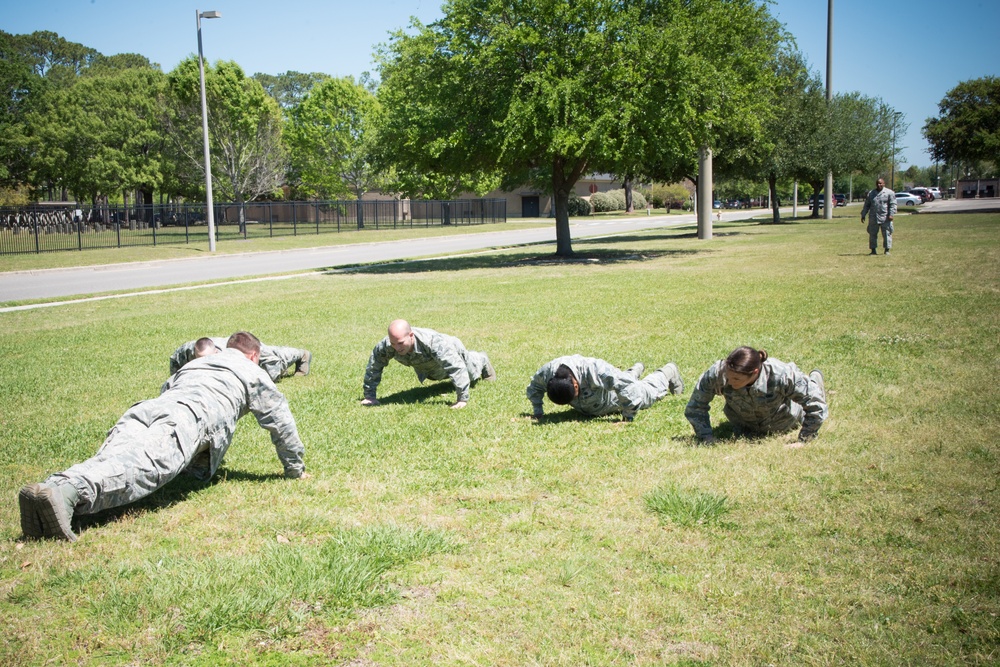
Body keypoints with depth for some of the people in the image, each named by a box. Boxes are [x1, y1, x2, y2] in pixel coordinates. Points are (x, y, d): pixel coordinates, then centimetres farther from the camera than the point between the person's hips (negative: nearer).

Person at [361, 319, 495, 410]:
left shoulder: (433, 341, -52)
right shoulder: (385, 345, -40)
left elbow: (457, 368, -50)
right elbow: (373, 368, -24)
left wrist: (462, 399, -51)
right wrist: (369, 396, -22)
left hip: (452, 353, -4)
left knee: (472, 374, 28)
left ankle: (483, 361, 61)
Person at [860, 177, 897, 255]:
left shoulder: (889, 193, 2)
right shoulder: (871, 193, 14)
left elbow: (892, 205, -4)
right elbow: (866, 205, 18)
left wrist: (891, 214, -14)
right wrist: (863, 215, 13)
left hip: (885, 218, -4)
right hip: (873, 218, 4)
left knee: (887, 234, -1)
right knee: (872, 234, 5)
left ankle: (887, 250, 6)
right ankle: (873, 250, 14)